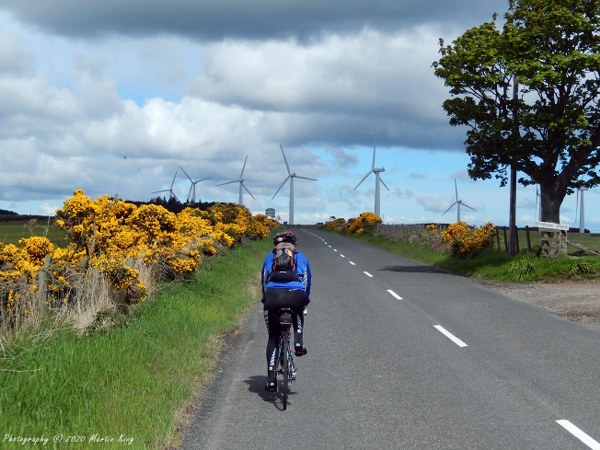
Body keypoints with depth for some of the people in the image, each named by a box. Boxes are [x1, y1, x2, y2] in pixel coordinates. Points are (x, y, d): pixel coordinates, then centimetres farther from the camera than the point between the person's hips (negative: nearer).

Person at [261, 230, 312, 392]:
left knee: (273, 338, 16)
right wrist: (305, 302, 46)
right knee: (298, 310, 38)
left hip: (273, 296, 0)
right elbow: (308, 282, 33)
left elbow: (263, 282, 30)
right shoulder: (301, 258, 28)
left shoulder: (269, 257, 29)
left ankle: (271, 379, 5)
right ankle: (299, 341, 15)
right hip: (296, 295, 0)